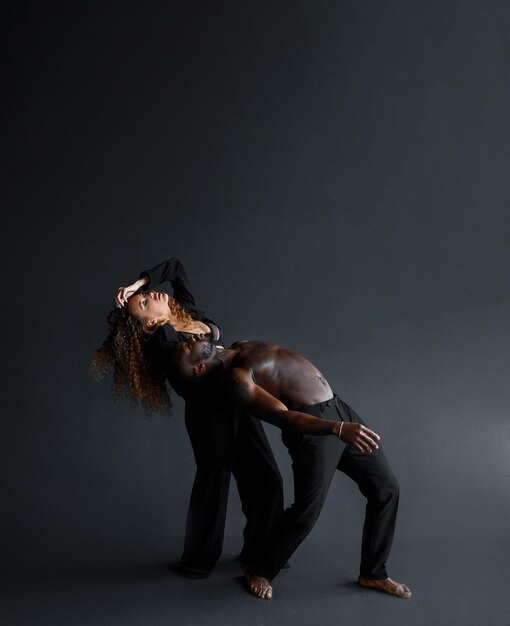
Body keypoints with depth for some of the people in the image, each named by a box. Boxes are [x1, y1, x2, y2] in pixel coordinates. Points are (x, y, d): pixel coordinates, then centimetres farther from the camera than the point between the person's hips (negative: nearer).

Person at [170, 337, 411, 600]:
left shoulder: (238, 349, 11)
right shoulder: (233, 377, -17)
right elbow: (283, 416, -28)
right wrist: (337, 428, -36)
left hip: (338, 409, 8)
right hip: (314, 425, -8)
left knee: (386, 489, 9)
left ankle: (373, 574, 26)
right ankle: (259, 570, 21)